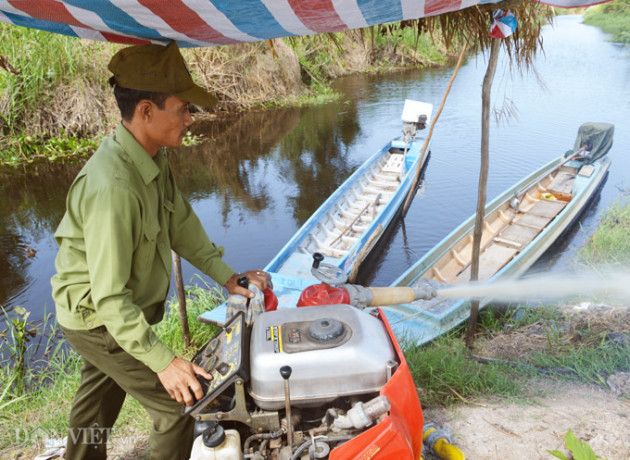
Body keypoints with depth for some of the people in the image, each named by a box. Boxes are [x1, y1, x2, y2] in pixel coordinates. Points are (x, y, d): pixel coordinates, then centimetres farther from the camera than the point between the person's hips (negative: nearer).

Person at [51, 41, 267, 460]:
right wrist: (162, 361, -28)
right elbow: (110, 298, -32)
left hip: (121, 310, 9)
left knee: (101, 393, 30)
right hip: (101, 320, -9)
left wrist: (226, 276, -1)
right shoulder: (112, 188, -36)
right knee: (178, 406, 0)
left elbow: (180, 225, 2)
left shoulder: (153, 158, -7)